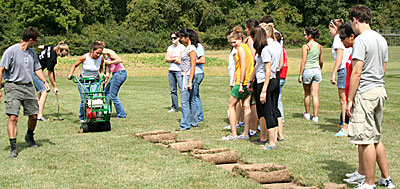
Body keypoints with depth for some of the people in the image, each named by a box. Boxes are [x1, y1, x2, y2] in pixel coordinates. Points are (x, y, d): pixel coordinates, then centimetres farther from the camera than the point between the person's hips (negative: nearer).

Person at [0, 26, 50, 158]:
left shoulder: (31, 52, 10)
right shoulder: (11, 51, -10)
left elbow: (37, 68, 20)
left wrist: (45, 81, 4)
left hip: (28, 87, 6)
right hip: (13, 87, -6)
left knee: (34, 115, 8)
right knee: (13, 117, -14)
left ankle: (30, 137, 37)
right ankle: (13, 148, -12)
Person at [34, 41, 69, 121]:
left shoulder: (52, 47, -2)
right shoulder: (52, 58, -26)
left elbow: (40, 47, 17)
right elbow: (50, 74, -16)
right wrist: (54, 86, -7)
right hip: (35, 72, -11)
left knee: (40, 91, 14)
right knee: (44, 92, -14)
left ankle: (37, 113, 18)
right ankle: (40, 115, -17)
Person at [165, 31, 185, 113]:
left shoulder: (182, 48, -5)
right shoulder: (170, 47, 15)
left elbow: (180, 61, -13)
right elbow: (166, 59, 7)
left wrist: (171, 60, -1)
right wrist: (174, 59, -6)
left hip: (179, 70, -6)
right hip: (171, 71, 6)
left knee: (182, 89, -12)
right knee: (173, 90, 8)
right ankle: (174, 107, 15)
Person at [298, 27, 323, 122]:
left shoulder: (306, 46, -10)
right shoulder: (319, 46, 6)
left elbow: (303, 61, -12)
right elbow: (321, 62, 12)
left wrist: (300, 75, -8)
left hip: (307, 70, -4)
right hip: (317, 70, 4)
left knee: (307, 94, 13)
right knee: (315, 95, 3)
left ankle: (307, 114, 25)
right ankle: (315, 116, 1)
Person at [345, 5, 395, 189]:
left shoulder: (361, 40, -13)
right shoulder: (381, 39, 14)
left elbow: (357, 72, -17)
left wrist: (349, 100, -13)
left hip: (364, 93, -9)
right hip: (380, 91, 9)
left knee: (365, 140, -3)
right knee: (376, 138, 17)